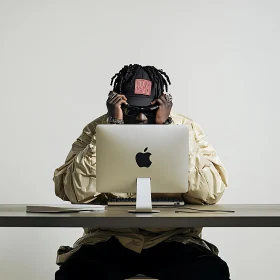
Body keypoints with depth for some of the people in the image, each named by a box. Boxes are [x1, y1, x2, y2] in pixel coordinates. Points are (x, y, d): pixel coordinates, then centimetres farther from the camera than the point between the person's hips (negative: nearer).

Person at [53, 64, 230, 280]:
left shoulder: (186, 129, 0)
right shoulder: (97, 131, 1)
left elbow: (211, 192, -15)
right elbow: (74, 192, -15)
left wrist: (166, 129, -17)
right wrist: (113, 126, -16)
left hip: (172, 240, 1)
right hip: (110, 239, 0)